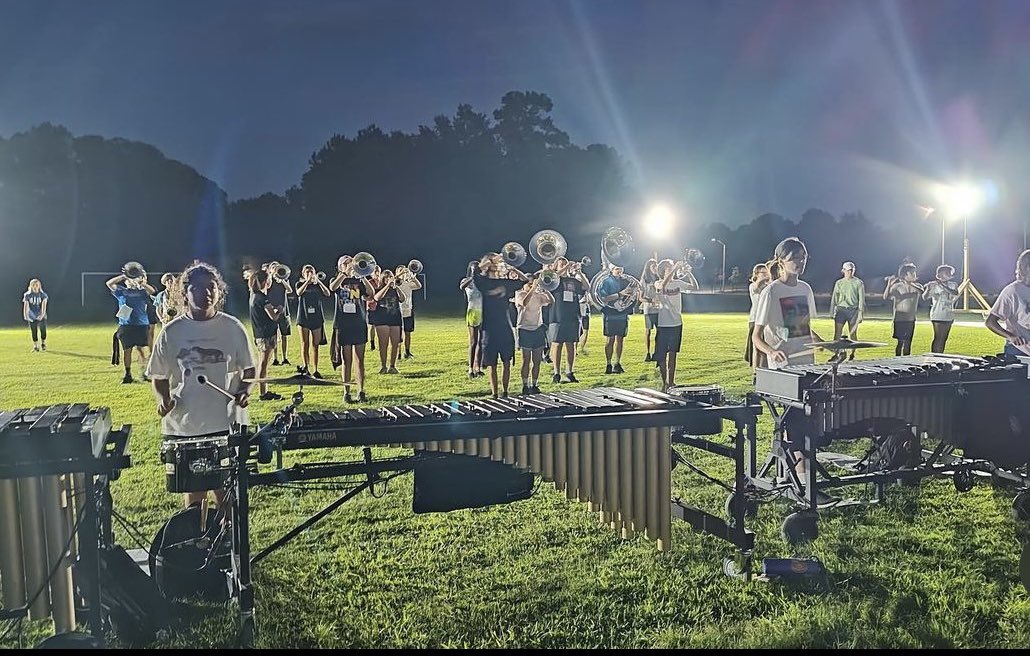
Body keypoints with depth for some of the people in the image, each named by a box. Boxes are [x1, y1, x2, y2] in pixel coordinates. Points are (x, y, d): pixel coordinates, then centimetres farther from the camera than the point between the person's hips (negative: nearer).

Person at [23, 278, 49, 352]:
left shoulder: (43, 295, -1)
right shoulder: (27, 295, 1)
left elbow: (44, 306, -9)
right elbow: (26, 306, -3)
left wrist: (42, 314, -23)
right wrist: (26, 315, -17)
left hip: (41, 316, -1)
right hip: (32, 317, 1)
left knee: (43, 330, -7)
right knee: (34, 332, 1)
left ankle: (43, 344, 18)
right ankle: (35, 347, 13)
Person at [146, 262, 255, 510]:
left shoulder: (232, 328, 0)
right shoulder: (172, 332, 1)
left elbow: (248, 369, 8)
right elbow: (159, 377, 9)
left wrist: (245, 391, -11)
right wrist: (163, 399, -10)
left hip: (226, 425, -1)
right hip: (183, 427, 1)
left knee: (226, 492, 6)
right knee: (193, 488, 11)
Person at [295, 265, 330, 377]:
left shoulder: (318, 284, 9)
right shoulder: (300, 284, 5)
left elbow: (328, 294, -8)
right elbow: (299, 293, -17)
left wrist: (318, 281, -14)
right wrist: (308, 281, -22)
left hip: (317, 317, 1)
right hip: (303, 317, -1)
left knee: (315, 345, 2)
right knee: (304, 344, -2)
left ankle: (315, 370, 5)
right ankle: (306, 366, 0)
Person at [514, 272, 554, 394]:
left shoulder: (539, 295, 11)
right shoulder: (519, 294, -2)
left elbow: (552, 301, 0)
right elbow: (524, 303, -23)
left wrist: (545, 289, -9)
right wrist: (533, 288, -24)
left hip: (538, 329, 4)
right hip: (525, 329, -4)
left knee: (537, 360, 5)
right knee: (526, 360, -3)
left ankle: (534, 385, 13)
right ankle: (525, 386, 3)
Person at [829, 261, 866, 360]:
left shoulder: (858, 283, 3)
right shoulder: (839, 283, 11)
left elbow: (861, 299, 2)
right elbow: (834, 298, 13)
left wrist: (860, 313, -4)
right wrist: (832, 312, 9)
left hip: (853, 310, -2)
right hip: (841, 309, 2)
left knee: (852, 334, 3)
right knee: (837, 333, -7)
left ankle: (852, 354, 13)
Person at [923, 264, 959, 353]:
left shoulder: (952, 285, 9)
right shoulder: (934, 285, -5)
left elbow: (956, 293, -13)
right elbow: (924, 297, -15)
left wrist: (942, 285, -22)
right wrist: (928, 288, -35)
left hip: (948, 316, 6)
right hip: (938, 316, -6)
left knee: (944, 339, 8)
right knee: (938, 339, -9)